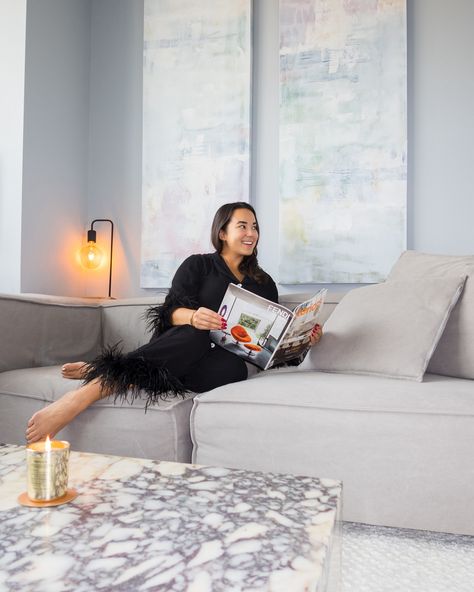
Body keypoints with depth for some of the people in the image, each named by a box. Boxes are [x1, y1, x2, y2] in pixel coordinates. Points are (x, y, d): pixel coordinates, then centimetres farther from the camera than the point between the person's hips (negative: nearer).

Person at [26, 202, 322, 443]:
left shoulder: (264, 282, 23)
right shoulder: (198, 265, 12)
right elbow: (172, 311, -2)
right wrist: (193, 317, -25)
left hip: (226, 356, 2)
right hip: (182, 345, -2)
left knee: (236, 367, -37)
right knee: (196, 336, -40)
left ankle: (103, 376, -35)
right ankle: (84, 393, -46)